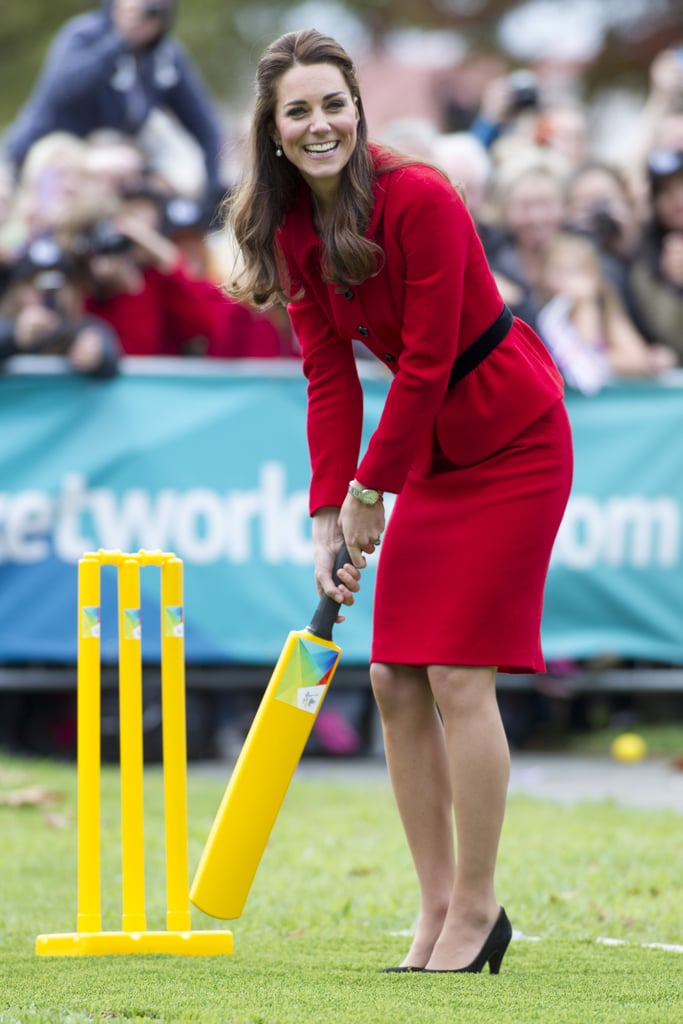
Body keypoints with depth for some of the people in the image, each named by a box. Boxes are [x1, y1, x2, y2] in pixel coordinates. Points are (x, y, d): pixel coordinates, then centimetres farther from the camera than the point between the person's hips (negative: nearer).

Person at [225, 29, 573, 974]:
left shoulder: (421, 200, -23)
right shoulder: (292, 231, -1)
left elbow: (425, 363, -21)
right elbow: (331, 377, 0)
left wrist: (368, 492, -15)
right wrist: (327, 519, -8)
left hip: (510, 443, -7)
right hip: (430, 452, 7)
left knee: (458, 677, -12)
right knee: (395, 681, 3)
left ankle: (477, 909, -2)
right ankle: (438, 909, 9)